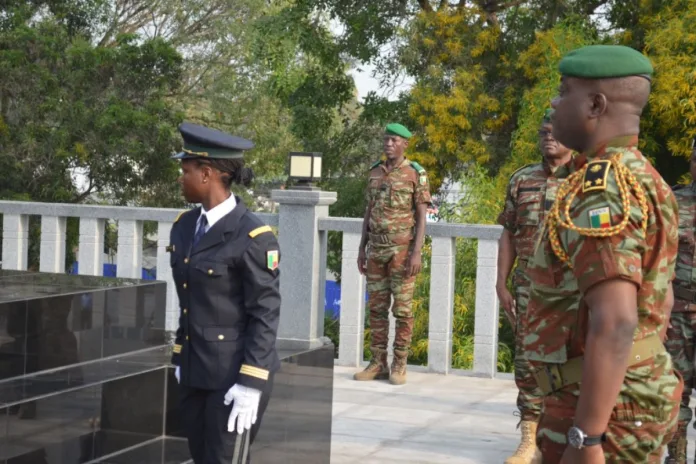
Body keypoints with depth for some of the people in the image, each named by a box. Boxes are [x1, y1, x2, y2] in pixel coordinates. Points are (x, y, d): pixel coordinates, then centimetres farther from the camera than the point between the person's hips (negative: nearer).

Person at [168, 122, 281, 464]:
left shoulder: (252, 237, -16)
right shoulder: (184, 227, 8)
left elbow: (266, 313, -16)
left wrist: (250, 384, -18)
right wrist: (181, 360, 16)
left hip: (235, 374, -8)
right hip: (196, 372, 8)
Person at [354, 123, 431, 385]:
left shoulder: (416, 174, -6)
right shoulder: (375, 173, 11)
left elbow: (422, 217, -8)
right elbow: (368, 213, 14)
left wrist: (417, 253, -17)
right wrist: (362, 249, 10)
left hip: (403, 250, -5)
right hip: (377, 250, 5)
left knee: (402, 309, -2)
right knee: (377, 308, 5)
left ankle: (399, 366, 4)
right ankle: (378, 364, 10)